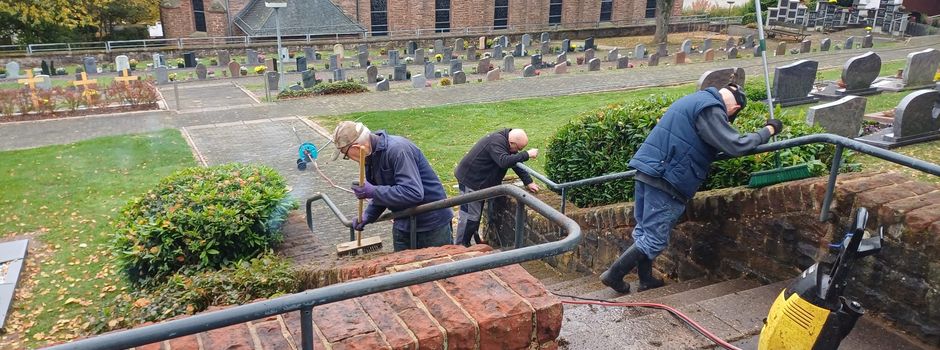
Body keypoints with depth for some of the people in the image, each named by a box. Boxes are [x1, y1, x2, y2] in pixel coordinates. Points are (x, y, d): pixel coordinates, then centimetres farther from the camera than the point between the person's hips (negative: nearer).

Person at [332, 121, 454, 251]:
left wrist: (373, 192, -29)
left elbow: (413, 193, -34)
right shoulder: (371, 155, 1)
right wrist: (368, 215, 0)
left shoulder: (397, 149, -26)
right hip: (403, 226, 8)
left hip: (432, 225, -8)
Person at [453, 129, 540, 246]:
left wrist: (528, 182, 1)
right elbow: (504, 161, -43)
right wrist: (527, 155, -38)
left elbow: (516, 161, 6)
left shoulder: (505, 141, 3)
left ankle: (475, 239, 34)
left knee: (477, 212, 20)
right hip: (469, 180, -10)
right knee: (470, 215, -8)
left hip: (480, 181, 10)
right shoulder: (496, 142, -28)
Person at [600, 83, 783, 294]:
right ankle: (614, 275, 3)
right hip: (665, 179, -10)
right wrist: (769, 130, -2)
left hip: (647, 168, 10)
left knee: (645, 230, 16)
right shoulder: (710, 109, -9)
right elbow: (736, 145, -13)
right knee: (655, 239, -1)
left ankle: (645, 278, 26)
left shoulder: (694, 99, 21)